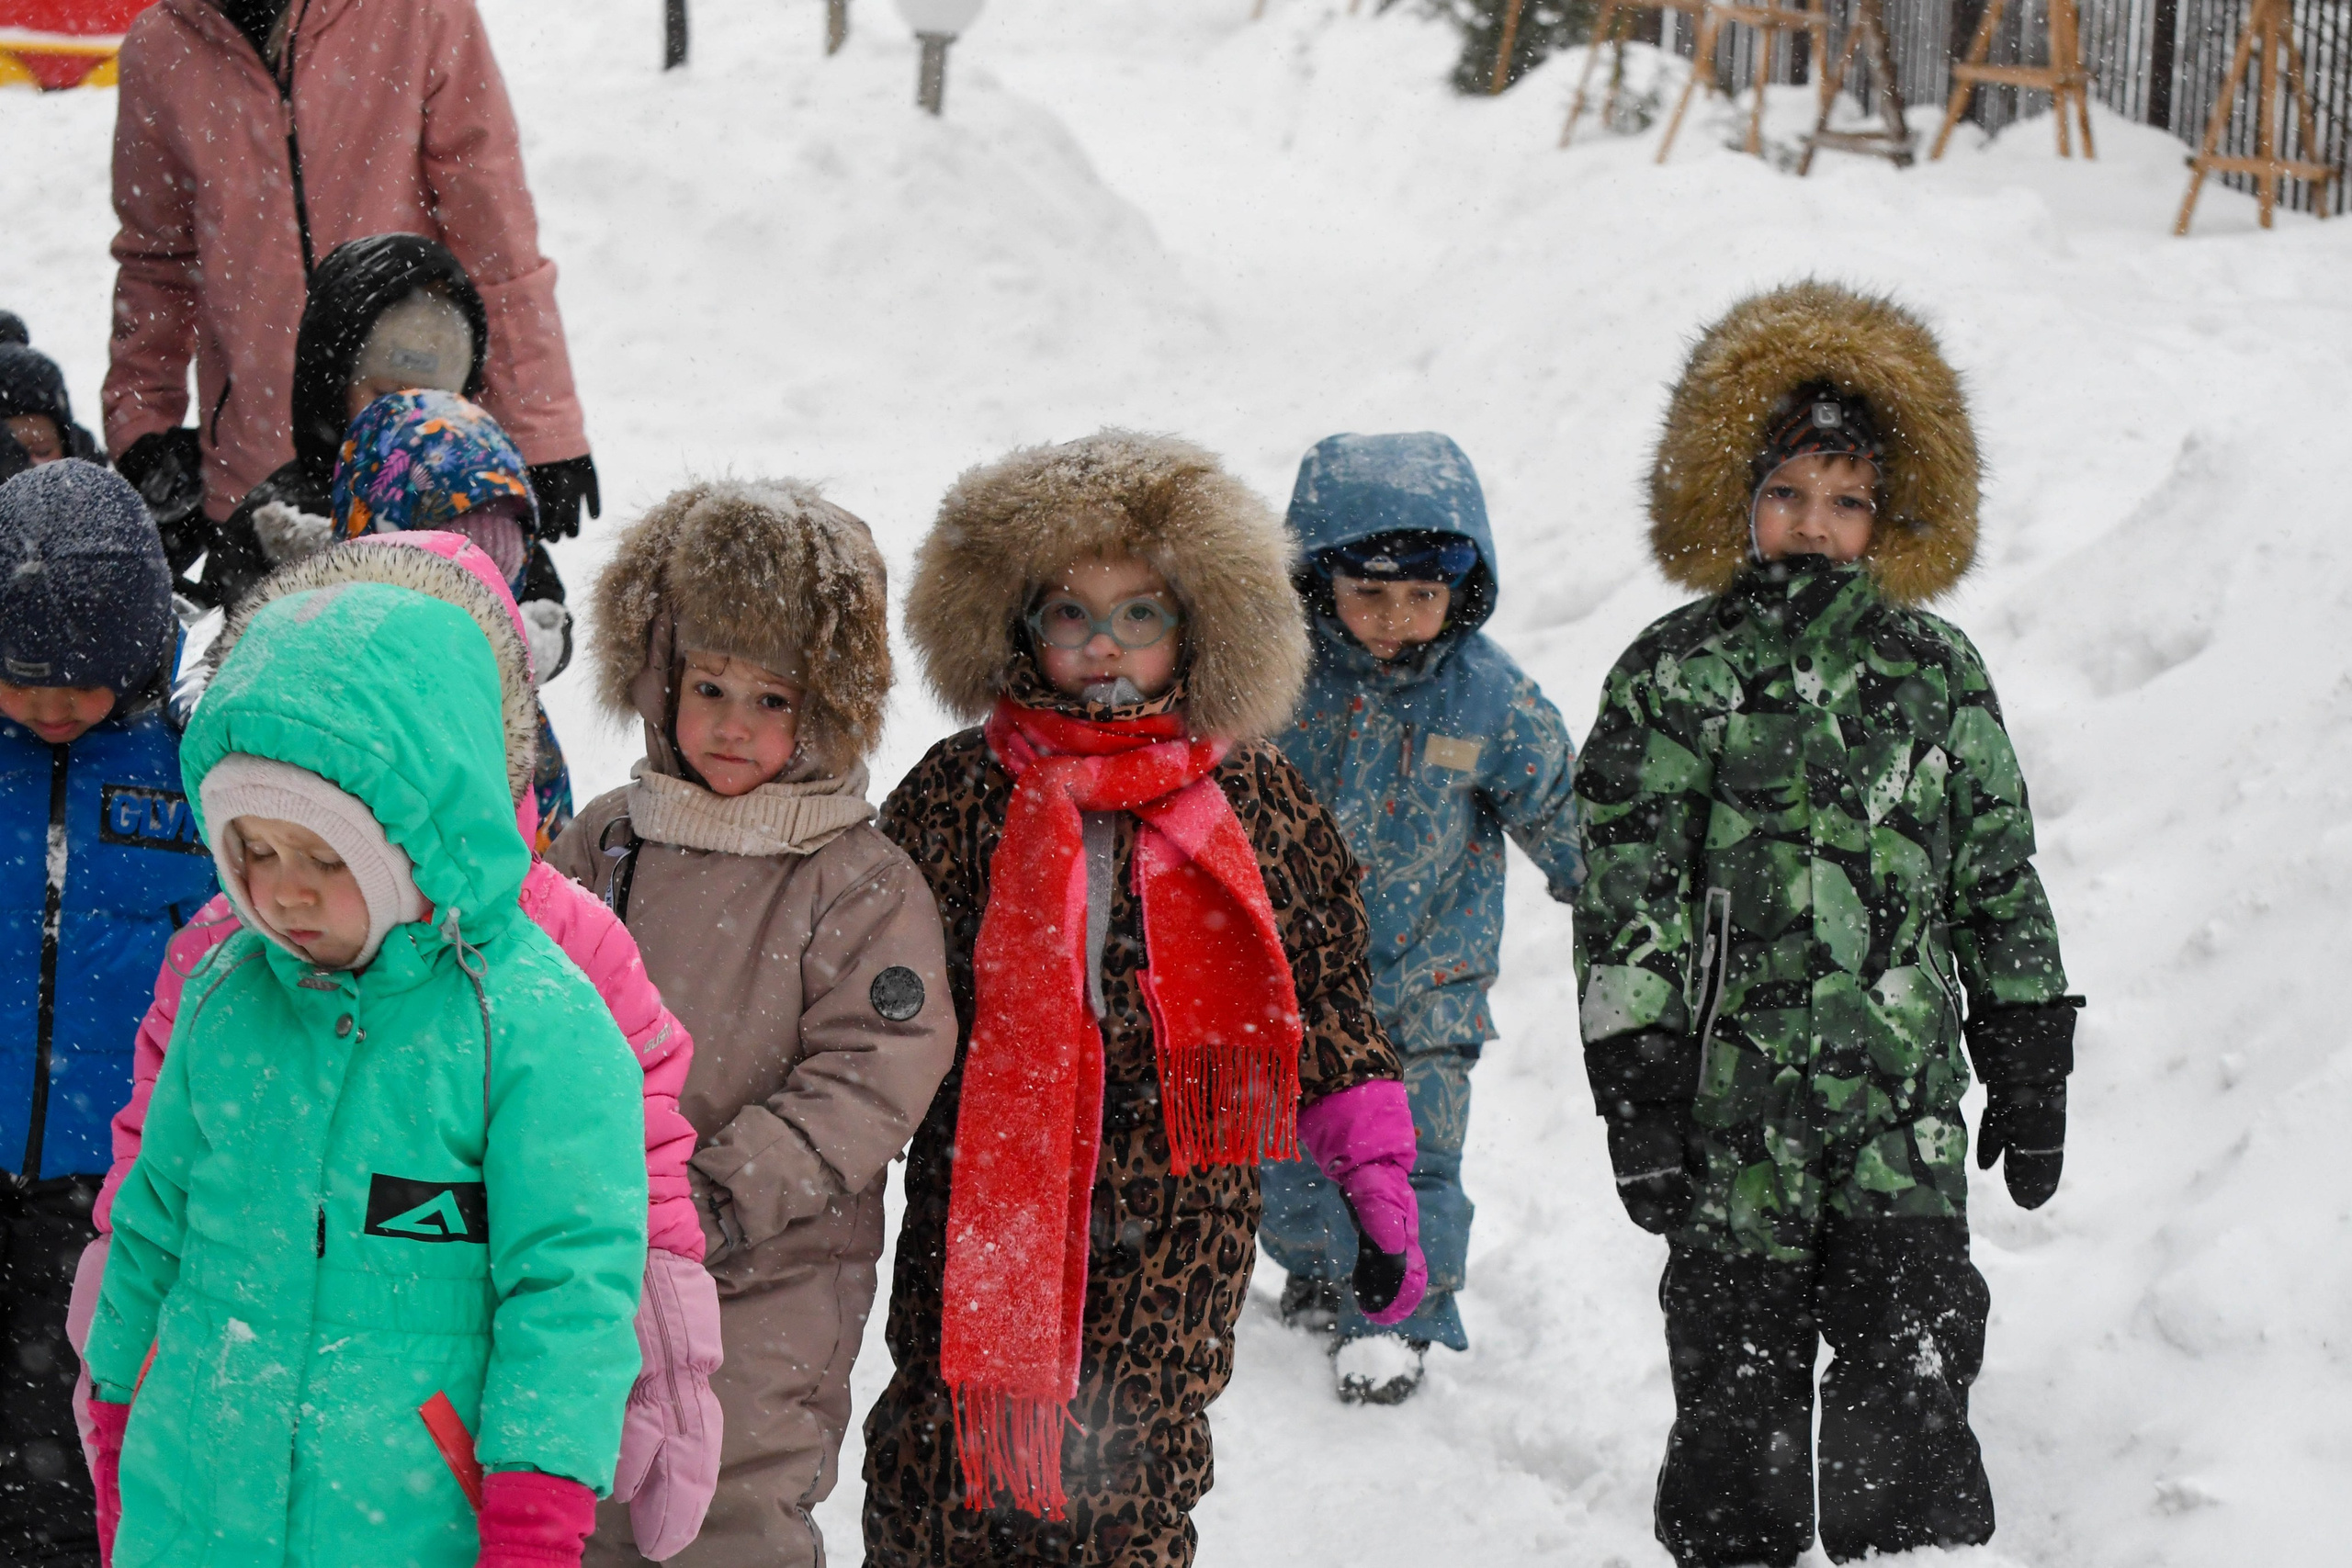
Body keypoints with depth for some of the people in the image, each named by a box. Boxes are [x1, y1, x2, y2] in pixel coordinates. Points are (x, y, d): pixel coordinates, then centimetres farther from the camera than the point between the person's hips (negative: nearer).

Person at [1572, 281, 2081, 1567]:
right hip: (1735, 1109, -1)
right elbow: (1624, 898, -2)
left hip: (1907, 1117, 1)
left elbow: (1999, 882, 12)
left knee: (1910, 1390, -4)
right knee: (1739, 1382, 7)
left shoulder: (1938, 672, 7)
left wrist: (2030, 1069, 10)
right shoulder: (1672, 677, 0)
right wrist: (1636, 1095, -7)